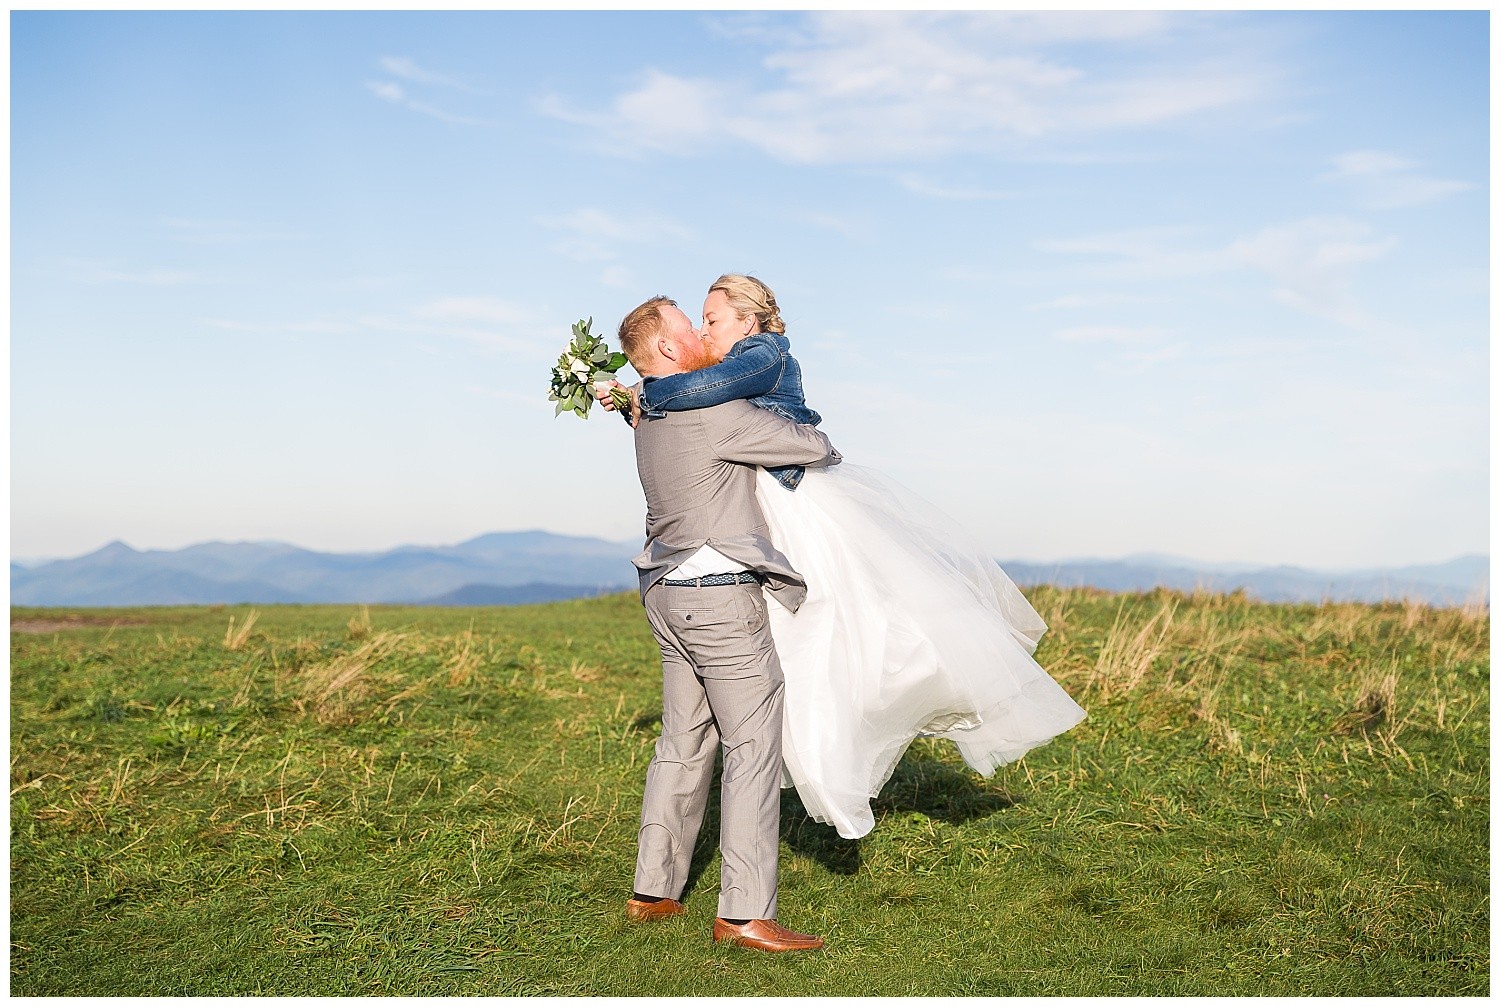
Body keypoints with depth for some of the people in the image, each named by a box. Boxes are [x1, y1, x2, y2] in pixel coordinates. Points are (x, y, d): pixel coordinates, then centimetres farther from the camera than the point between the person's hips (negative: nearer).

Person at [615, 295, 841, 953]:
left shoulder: (651, 416, 11)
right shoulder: (714, 413, -17)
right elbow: (810, 446, -11)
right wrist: (827, 451, 10)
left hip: (668, 595, 9)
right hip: (720, 596, -9)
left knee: (683, 743, 15)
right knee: (753, 746, -5)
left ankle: (653, 891, 21)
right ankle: (744, 913, -5)